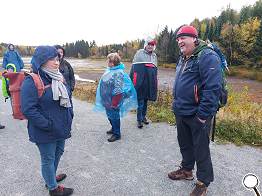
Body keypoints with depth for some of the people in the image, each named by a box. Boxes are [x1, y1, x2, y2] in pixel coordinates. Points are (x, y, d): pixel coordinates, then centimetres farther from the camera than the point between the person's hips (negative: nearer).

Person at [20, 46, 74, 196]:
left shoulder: (59, 78, 4)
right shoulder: (31, 82, -19)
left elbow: (67, 98, 15)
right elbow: (28, 109, -23)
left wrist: (70, 116, 5)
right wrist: (48, 125, -21)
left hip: (61, 127, 8)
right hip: (45, 133, -7)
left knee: (58, 153, 24)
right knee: (48, 159, 12)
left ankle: (51, 177, 49)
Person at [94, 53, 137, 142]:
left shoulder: (118, 73, -24)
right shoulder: (109, 70, 4)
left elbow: (118, 91, -24)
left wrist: (114, 103, -21)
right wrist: (104, 99, 20)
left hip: (112, 100, -9)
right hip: (107, 100, 9)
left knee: (114, 116, 6)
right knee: (109, 115, 22)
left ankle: (117, 134, 23)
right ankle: (114, 128, 43)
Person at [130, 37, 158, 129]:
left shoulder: (154, 56, 17)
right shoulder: (139, 53, 1)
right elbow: (133, 68, -3)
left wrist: (155, 84, 18)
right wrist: (131, 80, -8)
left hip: (150, 83, 5)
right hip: (140, 82, -5)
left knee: (146, 100, 14)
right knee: (140, 101, -1)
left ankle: (143, 116, 27)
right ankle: (139, 120, 9)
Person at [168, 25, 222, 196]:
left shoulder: (207, 57, -17)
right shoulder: (183, 59, 12)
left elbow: (213, 88, -24)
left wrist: (203, 114, -23)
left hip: (197, 115, -8)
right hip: (181, 113, 9)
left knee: (201, 149, 7)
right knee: (184, 143, 22)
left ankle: (203, 182, 27)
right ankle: (187, 170, 43)